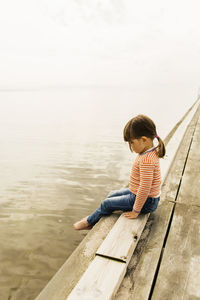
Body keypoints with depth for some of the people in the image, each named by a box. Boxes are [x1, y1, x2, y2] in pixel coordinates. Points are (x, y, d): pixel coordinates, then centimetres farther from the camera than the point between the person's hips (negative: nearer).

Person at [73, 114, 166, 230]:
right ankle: (94, 217, 34)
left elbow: (145, 188, -33)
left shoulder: (146, 160, -32)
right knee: (112, 195, 20)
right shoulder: (151, 153, 1)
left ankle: (90, 222, 22)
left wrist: (135, 211, -25)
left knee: (107, 203, -1)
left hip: (146, 202, -10)